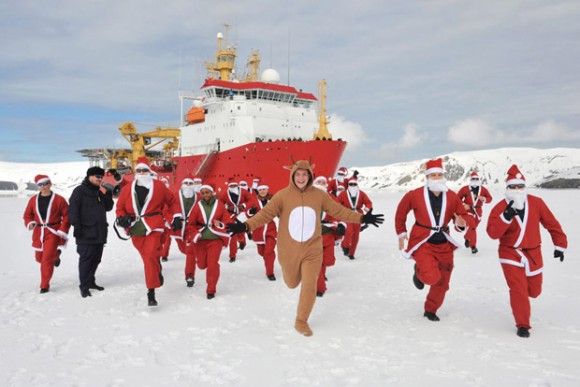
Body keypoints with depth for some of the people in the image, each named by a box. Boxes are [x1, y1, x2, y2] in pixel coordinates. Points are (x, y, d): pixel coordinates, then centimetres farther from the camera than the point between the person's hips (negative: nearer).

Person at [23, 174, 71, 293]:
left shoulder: (59, 199, -5)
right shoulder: (33, 200, 6)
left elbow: (67, 216, -4)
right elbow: (27, 215, 12)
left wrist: (62, 231, -11)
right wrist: (30, 223, -9)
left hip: (53, 233, -5)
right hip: (38, 233, 5)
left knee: (47, 259, -11)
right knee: (39, 258, 15)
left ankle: (45, 286, 1)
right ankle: (55, 255, 49)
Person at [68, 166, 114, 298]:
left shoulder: (100, 192, 18)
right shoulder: (80, 191, -4)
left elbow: (108, 208, 17)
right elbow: (73, 209, -11)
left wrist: (108, 196, 1)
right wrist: (76, 225, -18)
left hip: (100, 232, 8)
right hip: (86, 233, -7)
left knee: (96, 258, 12)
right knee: (86, 258, -7)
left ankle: (90, 281, 24)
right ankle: (84, 285, -2)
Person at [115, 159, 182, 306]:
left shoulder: (159, 186, 2)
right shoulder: (127, 190, 6)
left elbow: (171, 201, 13)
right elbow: (120, 207, 14)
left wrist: (177, 217, 8)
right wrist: (121, 218, -6)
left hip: (153, 227, -3)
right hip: (136, 229, 3)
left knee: (151, 255, -18)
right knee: (147, 257, 11)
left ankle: (151, 291, -14)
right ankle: (157, 274, 42)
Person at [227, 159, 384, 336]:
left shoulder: (319, 195, -6)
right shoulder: (282, 195, -13)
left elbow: (339, 211, 0)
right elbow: (265, 213, -17)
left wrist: (362, 218, -2)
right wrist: (246, 225, -31)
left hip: (312, 251, 1)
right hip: (289, 251, 0)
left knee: (309, 286, 0)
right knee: (292, 283, 18)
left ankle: (301, 321, 20)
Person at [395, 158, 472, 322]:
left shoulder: (452, 197, -3)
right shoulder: (414, 195, -10)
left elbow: (463, 216, 3)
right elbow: (400, 214, 4)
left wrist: (461, 224, -20)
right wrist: (401, 233, 2)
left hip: (444, 244, 4)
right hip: (422, 243, -4)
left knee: (442, 283, 12)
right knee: (432, 277, -23)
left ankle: (430, 310, 37)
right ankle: (419, 272, 15)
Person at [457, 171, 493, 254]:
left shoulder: (483, 189, 0)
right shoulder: (465, 189, -9)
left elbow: (490, 198, 4)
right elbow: (458, 198, -2)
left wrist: (484, 199, -17)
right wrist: (463, 204, -15)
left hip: (478, 211, 4)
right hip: (468, 210, -4)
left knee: (473, 227, 15)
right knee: (472, 226, -15)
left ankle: (467, 238, 45)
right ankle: (473, 246, -9)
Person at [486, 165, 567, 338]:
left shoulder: (536, 203, -7)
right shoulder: (500, 208, -11)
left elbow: (552, 224, 3)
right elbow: (492, 233, -21)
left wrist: (560, 245, 6)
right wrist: (506, 217, -34)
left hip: (533, 253, 3)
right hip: (510, 253, -3)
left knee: (534, 290, 13)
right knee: (518, 289, -9)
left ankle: (520, 295, 49)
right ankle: (522, 325, 7)